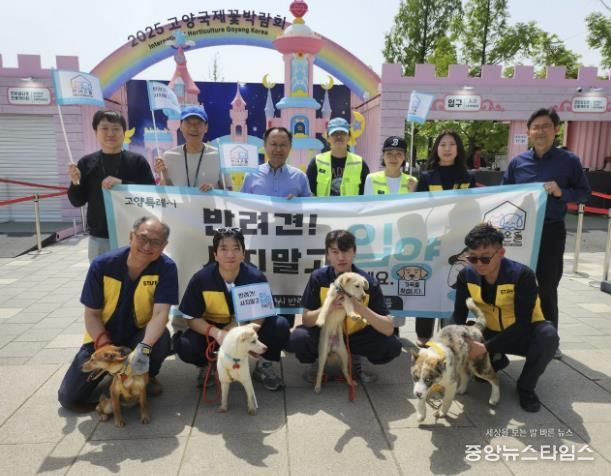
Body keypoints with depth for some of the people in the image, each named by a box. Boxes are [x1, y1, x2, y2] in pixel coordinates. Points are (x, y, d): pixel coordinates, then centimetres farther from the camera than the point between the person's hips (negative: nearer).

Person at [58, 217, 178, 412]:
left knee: (161, 340, -35)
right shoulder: (102, 265, -18)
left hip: (140, 335, -1)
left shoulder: (166, 268, -21)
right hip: (103, 338, 1)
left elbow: (160, 313, -29)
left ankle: (148, 376, 0)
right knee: (69, 398, -7)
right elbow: (92, 315, -11)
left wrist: (144, 348, -46)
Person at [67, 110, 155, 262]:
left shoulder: (137, 161, -2)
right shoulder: (87, 162, 4)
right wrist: (76, 182, -13)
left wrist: (122, 183, -22)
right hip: (99, 239, 2)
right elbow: (78, 201, 7)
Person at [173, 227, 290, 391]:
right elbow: (191, 318, -13)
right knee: (184, 346, -28)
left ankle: (263, 366, 6)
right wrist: (216, 333, -32)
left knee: (280, 326, -25)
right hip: (212, 329, 0)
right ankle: (207, 366, 10)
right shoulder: (200, 279, -18)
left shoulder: (256, 277, -19)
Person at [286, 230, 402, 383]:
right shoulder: (318, 277, -17)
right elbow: (306, 320, -17)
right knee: (296, 339, -31)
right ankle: (320, 360, 4)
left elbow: (388, 329, -24)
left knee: (393, 345, -23)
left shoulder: (368, 282, -19)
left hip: (356, 334, 1)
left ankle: (354, 360, 6)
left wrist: (360, 308, -40)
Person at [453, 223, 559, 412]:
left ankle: (526, 387, -8)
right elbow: (459, 315, -11)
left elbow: (522, 324, -30)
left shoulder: (522, 275, -27)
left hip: (524, 334, -3)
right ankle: (496, 361, 12)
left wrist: (486, 347, -37)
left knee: (548, 335, -36)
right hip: (491, 332, 4)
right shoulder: (466, 276, -15)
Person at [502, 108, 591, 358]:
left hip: (551, 231, -2)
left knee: (547, 287, 6)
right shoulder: (517, 162, 3)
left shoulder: (569, 160, -2)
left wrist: (562, 192, -17)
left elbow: (584, 193, 3)